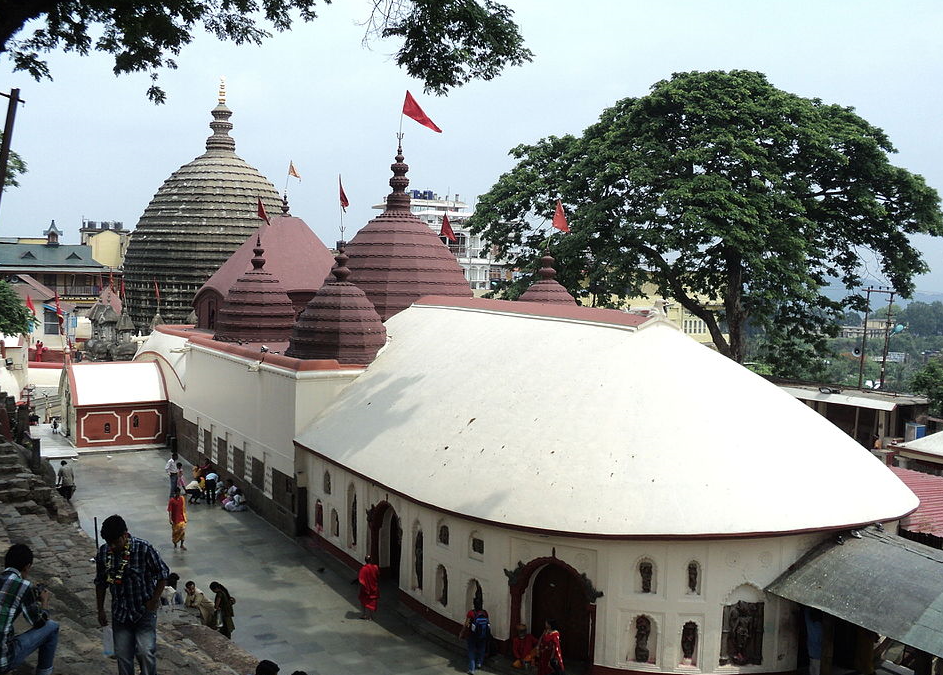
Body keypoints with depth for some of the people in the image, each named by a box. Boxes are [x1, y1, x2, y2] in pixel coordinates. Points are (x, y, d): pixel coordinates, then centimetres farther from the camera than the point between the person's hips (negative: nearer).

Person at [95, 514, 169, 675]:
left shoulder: (144, 549, -19)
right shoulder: (103, 552, -6)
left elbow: (163, 575, -7)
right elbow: (100, 583, 9)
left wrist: (154, 601, -7)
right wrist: (100, 611, 11)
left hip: (144, 612, -4)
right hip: (120, 613, 4)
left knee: (145, 652, -13)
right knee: (122, 655, 7)